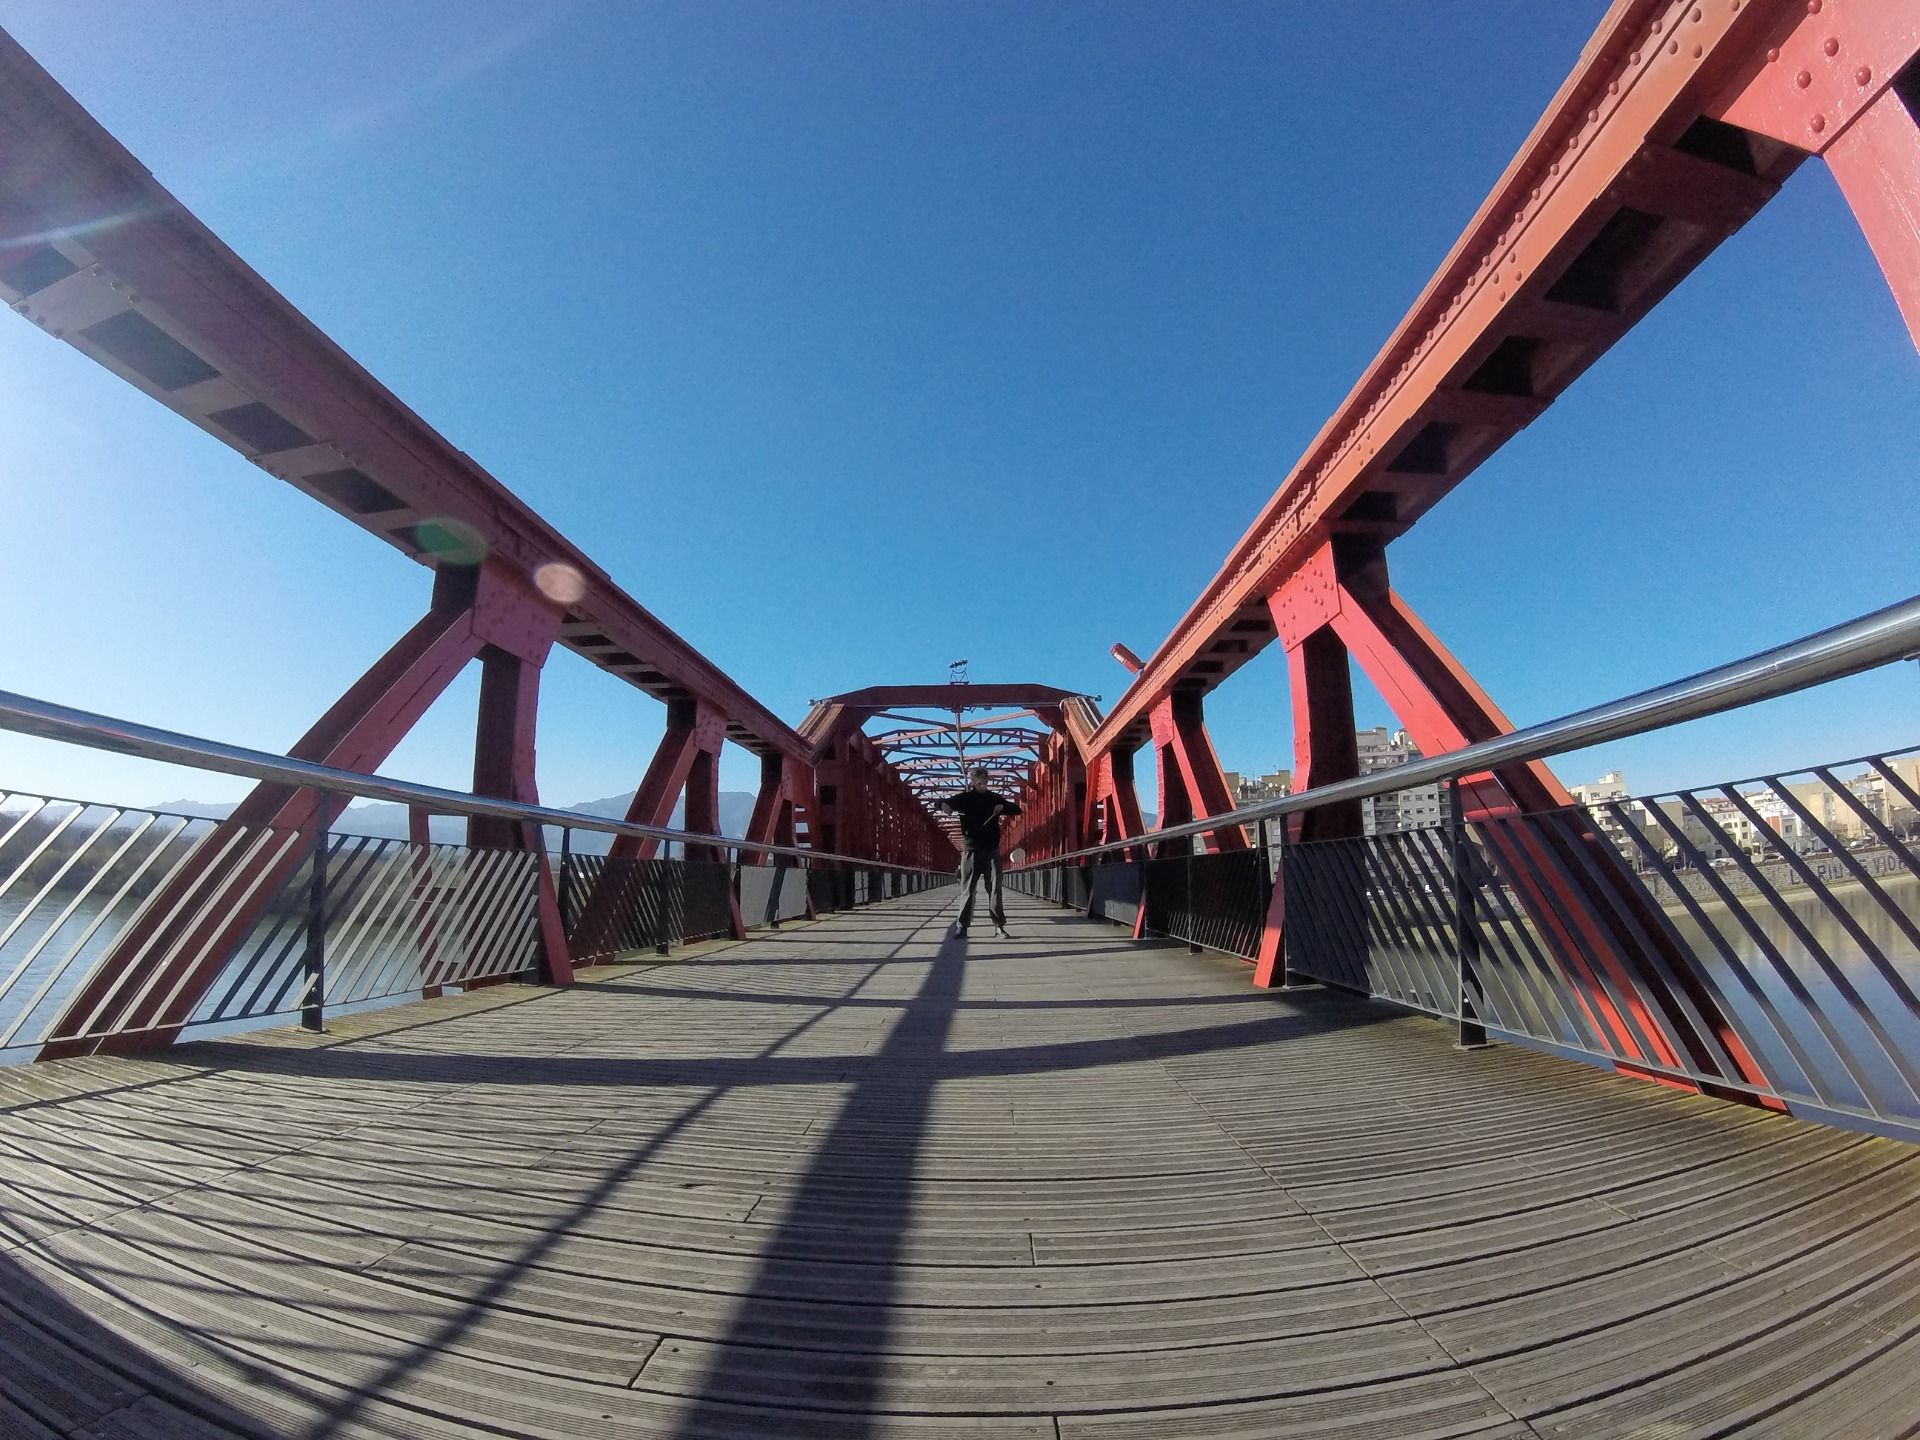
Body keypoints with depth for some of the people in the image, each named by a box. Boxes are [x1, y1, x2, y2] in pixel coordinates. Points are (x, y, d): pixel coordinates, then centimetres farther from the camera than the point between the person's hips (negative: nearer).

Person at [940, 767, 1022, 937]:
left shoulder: (994, 798, 9)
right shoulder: (964, 797, 3)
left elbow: (1017, 809, 11)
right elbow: (944, 803, -6)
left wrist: (1003, 807, -11)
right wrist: (945, 805, -31)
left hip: (992, 849, 2)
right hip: (971, 849, -2)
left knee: (995, 888, -1)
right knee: (968, 889, 0)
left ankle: (999, 926, 3)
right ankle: (962, 925, 7)